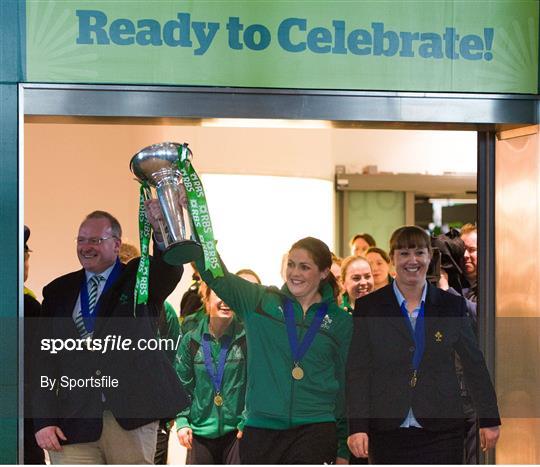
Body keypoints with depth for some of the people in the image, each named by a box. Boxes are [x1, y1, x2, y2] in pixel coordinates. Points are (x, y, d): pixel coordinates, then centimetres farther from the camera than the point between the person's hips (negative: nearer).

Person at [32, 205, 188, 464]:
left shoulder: (139, 280, 8)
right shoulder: (58, 292, 12)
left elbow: (170, 270, -15)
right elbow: (44, 359, 8)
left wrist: (162, 228, -36)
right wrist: (43, 420, -2)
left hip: (132, 419, -1)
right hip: (74, 422, 1)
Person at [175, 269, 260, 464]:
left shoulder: (246, 339, -3)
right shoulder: (191, 341, 4)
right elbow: (182, 385, 8)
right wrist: (182, 422, -1)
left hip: (237, 431, -3)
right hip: (200, 431, 3)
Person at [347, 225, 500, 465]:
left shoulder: (452, 305, 6)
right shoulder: (369, 307, 3)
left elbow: (474, 364, 9)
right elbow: (357, 371, 0)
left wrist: (489, 420, 7)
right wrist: (357, 427, -8)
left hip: (441, 432, 0)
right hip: (388, 433, 0)